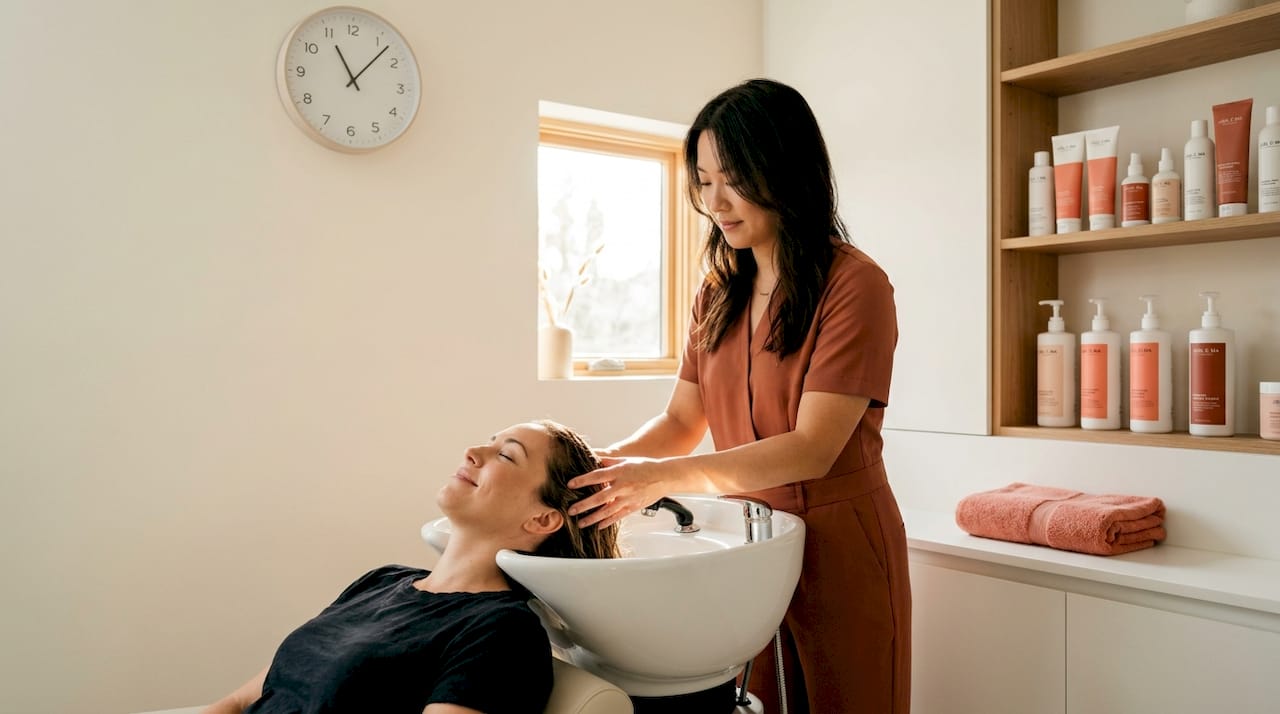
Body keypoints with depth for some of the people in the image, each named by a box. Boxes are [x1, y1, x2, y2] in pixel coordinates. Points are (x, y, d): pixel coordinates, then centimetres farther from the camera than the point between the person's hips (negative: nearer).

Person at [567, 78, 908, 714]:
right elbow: (682, 421, 7)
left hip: (838, 548, -5)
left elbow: (812, 449, -20)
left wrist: (662, 477, -26)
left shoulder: (854, 285, -14)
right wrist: (601, 466, -11)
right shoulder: (718, 292, 8)